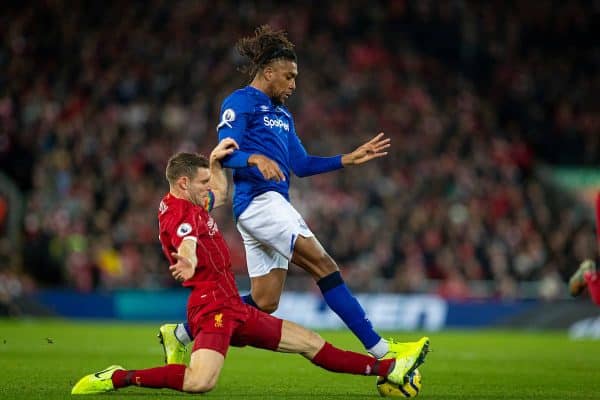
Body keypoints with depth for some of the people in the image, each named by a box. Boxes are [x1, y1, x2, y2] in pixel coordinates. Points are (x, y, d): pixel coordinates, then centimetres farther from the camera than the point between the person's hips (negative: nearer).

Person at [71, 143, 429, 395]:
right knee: (201, 382, -32)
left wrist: (215, 161, 21)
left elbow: (220, 193, 39)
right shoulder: (180, 213, -14)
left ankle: (389, 369, 18)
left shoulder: (191, 204, 17)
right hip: (213, 307, -11)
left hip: (234, 310, 11)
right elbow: (187, 240, -39)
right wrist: (188, 261, -62)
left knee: (309, 342, 13)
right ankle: (119, 378, -18)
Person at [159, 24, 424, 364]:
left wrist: (350, 159, 17)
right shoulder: (240, 103, -3)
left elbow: (302, 165, 24)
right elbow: (224, 154, -14)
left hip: (274, 205, 10)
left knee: (264, 302, 7)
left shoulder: (282, 114, 24)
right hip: (258, 200, -10)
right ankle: (380, 350, -19)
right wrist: (256, 159, -33)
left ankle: (181, 334, 18)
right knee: (324, 266, -16)